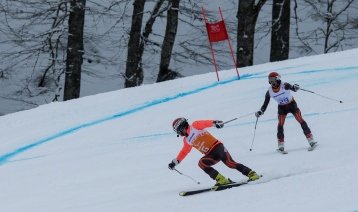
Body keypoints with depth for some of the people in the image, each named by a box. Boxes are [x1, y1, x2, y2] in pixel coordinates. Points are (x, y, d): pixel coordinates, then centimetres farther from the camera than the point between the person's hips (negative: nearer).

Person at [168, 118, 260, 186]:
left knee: (229, 163, -26)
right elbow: (184, 152, 34)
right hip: (211, 155, 7)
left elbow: (205, 123, -17)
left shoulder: (195, 126, -1)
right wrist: (175, 162, 33)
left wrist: (214, 123, -36)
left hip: (217, 147, -7)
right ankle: (222, 180, -27)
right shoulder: (187, 141, 20)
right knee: (202, 163, -22)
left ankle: (251, 174, -19)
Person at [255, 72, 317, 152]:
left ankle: (311, 141, -2)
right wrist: (261, 112, -16)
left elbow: (292, 88, -41)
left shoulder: (284, 85, -24)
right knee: (280, 125, -11)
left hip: (292, 105, -3)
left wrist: (295, 87, -64)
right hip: (282, 108, 3)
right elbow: (265, 103, -4)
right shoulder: (269, 92, -12)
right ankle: (281, 145, -4)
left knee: (301, 121, -8)